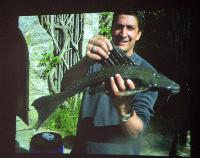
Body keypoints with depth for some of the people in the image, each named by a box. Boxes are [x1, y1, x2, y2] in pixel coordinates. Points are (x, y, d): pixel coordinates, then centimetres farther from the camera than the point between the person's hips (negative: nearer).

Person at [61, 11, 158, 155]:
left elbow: (137, 133, -21)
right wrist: (86, 62, -37)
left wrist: (124, 109, -41)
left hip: (119, 150, -2)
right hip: (83, 148, 3)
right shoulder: (97, 58, -4)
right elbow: (66, 87, -20)